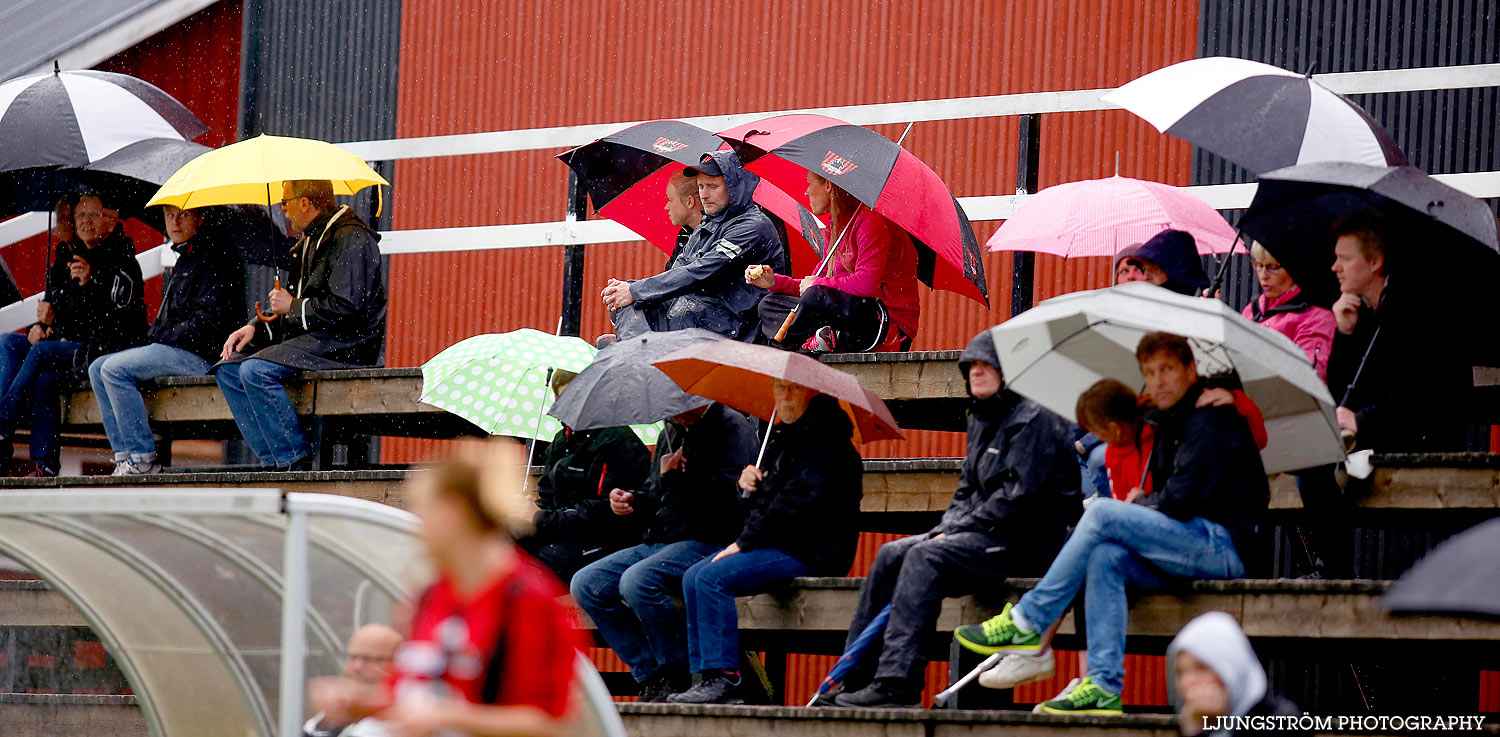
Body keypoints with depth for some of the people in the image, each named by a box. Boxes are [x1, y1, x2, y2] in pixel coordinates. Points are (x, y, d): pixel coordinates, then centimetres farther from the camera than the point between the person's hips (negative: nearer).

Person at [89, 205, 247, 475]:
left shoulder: (213, 255, -8)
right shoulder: (183, 259, 22)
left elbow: (210, 318, -17)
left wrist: (164, 338, -14)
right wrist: (152, 336, 9)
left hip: (199, 353, -10)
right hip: (170, 350, 10)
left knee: (115, 369, -22)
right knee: (98, 369, 4)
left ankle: (143, 458, -20)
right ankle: (125, 455, -5)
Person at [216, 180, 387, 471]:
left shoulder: (351, 239, -12)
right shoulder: (311, 241, 19)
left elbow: (345, 309, -21)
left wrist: (293, 306, -10)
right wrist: (256, 327, 8)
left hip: (344, 345, -10)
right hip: (310, 338, 10)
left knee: (255, 370, -27)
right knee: (227, 369, 0)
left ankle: (296, 462, -23)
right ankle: (273, 461, -7)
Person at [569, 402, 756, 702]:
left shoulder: (733, 429, -7)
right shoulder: (672, 432, 20)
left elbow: (726, 501, -20)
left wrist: (674, 477, -14)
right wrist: (632, 500, 8)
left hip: (709, 543, -9)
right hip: (656, 542, 9)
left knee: (637, 580, -33)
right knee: (586, 584, -4)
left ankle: (682, 675, -16)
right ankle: (651, 675, -7)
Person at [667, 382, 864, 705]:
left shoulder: (827, 439, -11)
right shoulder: (782, 434, 19)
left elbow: (798, 501, -21)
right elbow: (765, 500, 29)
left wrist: (745, 542, -18)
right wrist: (748, 482, 3)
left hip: (813, 552, -10)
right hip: (779, 545, 10)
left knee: (713, 577, -23)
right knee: (692, 578, -2)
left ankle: (724, 678, -23)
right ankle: (708, 678, -8)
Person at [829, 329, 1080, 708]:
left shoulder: (1034, 418, -10)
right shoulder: (982, 420, 18)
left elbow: (1019, 495, -18)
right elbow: (967, 490, 21)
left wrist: (958, 532, -16)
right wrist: (943, 531, 0)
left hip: (1028, 542, -9)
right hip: (985, 536, 9)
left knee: (925, 557, -28)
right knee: (891, 555, -4)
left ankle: (896, 681, -35)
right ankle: (857, 673, -8)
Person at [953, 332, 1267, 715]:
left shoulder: (1212, 420, -9)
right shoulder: (1168, 424, 21)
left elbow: (1181, 501, -17)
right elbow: (1165, 498, 24)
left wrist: (1137, 505, 1)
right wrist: (1140, 503, 1)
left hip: (1224, 545, -8)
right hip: (1193, 550, 8)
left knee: (1103, 514, -19)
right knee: (1105, 556, -18)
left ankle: (1026, 622, -14)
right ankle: (1104, 686, -25)